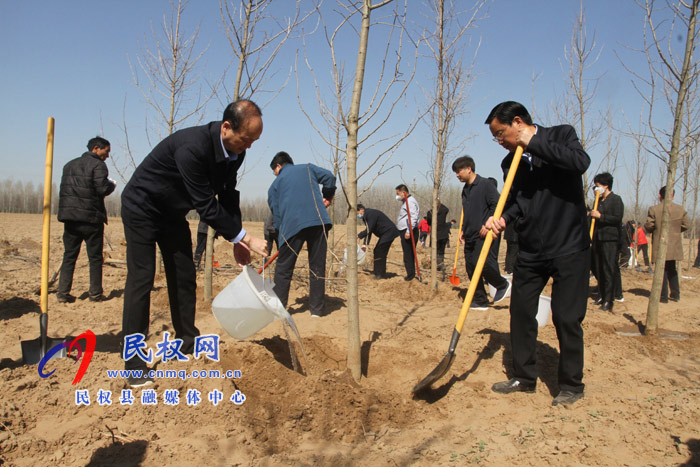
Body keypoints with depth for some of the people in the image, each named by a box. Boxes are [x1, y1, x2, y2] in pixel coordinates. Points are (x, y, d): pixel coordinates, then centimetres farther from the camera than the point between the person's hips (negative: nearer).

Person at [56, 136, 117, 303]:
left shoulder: (69, 165, 17)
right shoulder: (98, 165, -6)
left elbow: (64, 189, 15)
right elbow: (103, 189, -15)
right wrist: (112, 185, 4)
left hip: (69, 216, 6)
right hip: (91, 218, -6)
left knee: (69, 255, 9)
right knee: (95, 257, 3)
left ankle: (63, 292, 6)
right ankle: (95, 293, 6)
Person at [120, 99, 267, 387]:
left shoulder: (235, 151, -10)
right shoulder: (192, 147, -36)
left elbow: (228, 196, 1)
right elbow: (206, 206, -33)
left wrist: (237, 241, -6)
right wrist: (245, 238, -29)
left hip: (173, 212, 8)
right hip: (142, 209, -8)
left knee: (185, 277, 9)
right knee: (141, 280, -9)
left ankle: (187, 341, 24)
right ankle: (133, 364, -2)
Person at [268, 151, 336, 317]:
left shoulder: (275, 184, 19)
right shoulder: (307, 168, 22)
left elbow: (276, 213, 14)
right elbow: (329, 176, 9)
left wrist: (281, 233, 21)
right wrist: (327, 196, 23)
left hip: (292, 225, -1)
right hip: (318, 222, 1)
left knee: (283, 268, 10)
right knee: (317, 267, 8)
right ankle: (316, 309, 11)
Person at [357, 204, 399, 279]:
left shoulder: (371, 214, -19)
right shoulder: (366, 216, 13)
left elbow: (369, 230, -23)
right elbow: (368, 231, 14)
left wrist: (359, 236, -14)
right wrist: (365, 244, 6)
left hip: (389, 233, -11)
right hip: (385, 234, 11)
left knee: (380, 253, -10)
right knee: (377, 251, 13)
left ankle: (381, 274, -5)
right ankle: (377, 271, 21)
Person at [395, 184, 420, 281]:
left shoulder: (410, 201, -12)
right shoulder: (406, 201, 21)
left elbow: (413, 217, -23)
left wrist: (408, 231, -27)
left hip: (408, 232, -10)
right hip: (404, 231, 10)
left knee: (408, 254, -7)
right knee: (408, 253, 12)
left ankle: (411, 274, -3)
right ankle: (411, 274, 16)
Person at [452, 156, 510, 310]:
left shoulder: (485, 184, -7)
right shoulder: (465, 189, 18)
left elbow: (497, 205, -13)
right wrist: (463, 230, 19)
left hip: (484, 235, -9)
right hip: (470, 237, 9)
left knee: (484, 265, -16)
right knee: (471, 269, 6)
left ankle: (503, 285, 12)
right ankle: (480, 301, 14)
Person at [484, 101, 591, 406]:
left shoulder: (561, 135, -3)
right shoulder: (510, 162, 9)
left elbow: (581, 162, -23)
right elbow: (515, 201, 10)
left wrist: (533, 143, -18)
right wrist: (502, 219, -12)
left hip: (569, 248, -5)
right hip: (530, 252, 5)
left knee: (566, 318, -1)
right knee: (521, 312, 8)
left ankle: (571, 385, 19)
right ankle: (524, 377, 26)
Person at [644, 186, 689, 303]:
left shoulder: (654, 209, -12)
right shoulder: (680, 209, 0)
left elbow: (648, 226, -11)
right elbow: (685, 226, 3)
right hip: (674, 246, 4)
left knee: (661, 271, 3)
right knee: (672, 270, 20)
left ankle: (663, 296, 4)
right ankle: (675, 294, 23)